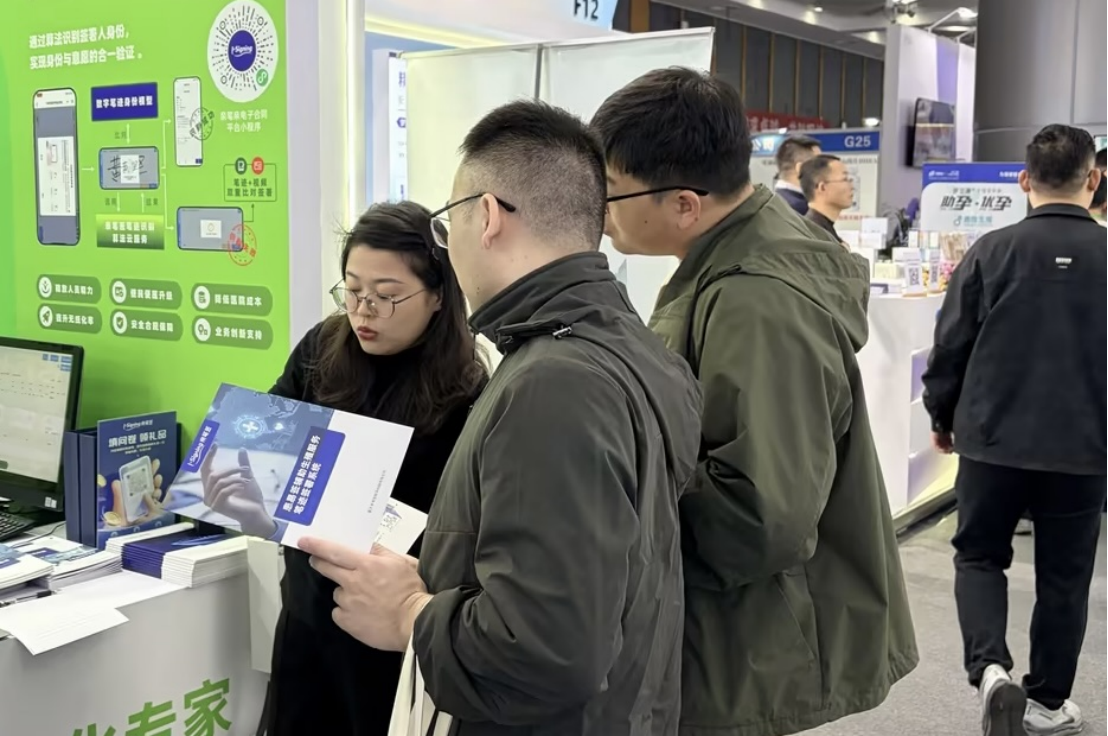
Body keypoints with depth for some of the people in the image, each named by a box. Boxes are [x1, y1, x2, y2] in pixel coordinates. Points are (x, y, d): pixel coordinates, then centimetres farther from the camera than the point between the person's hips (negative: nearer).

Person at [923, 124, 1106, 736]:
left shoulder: (992, 250, -6)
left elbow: (951, 346, -2)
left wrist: (942, 418, 13)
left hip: (993, 438, 0)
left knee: (979, 556, 16)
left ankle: (990, 667, -5)